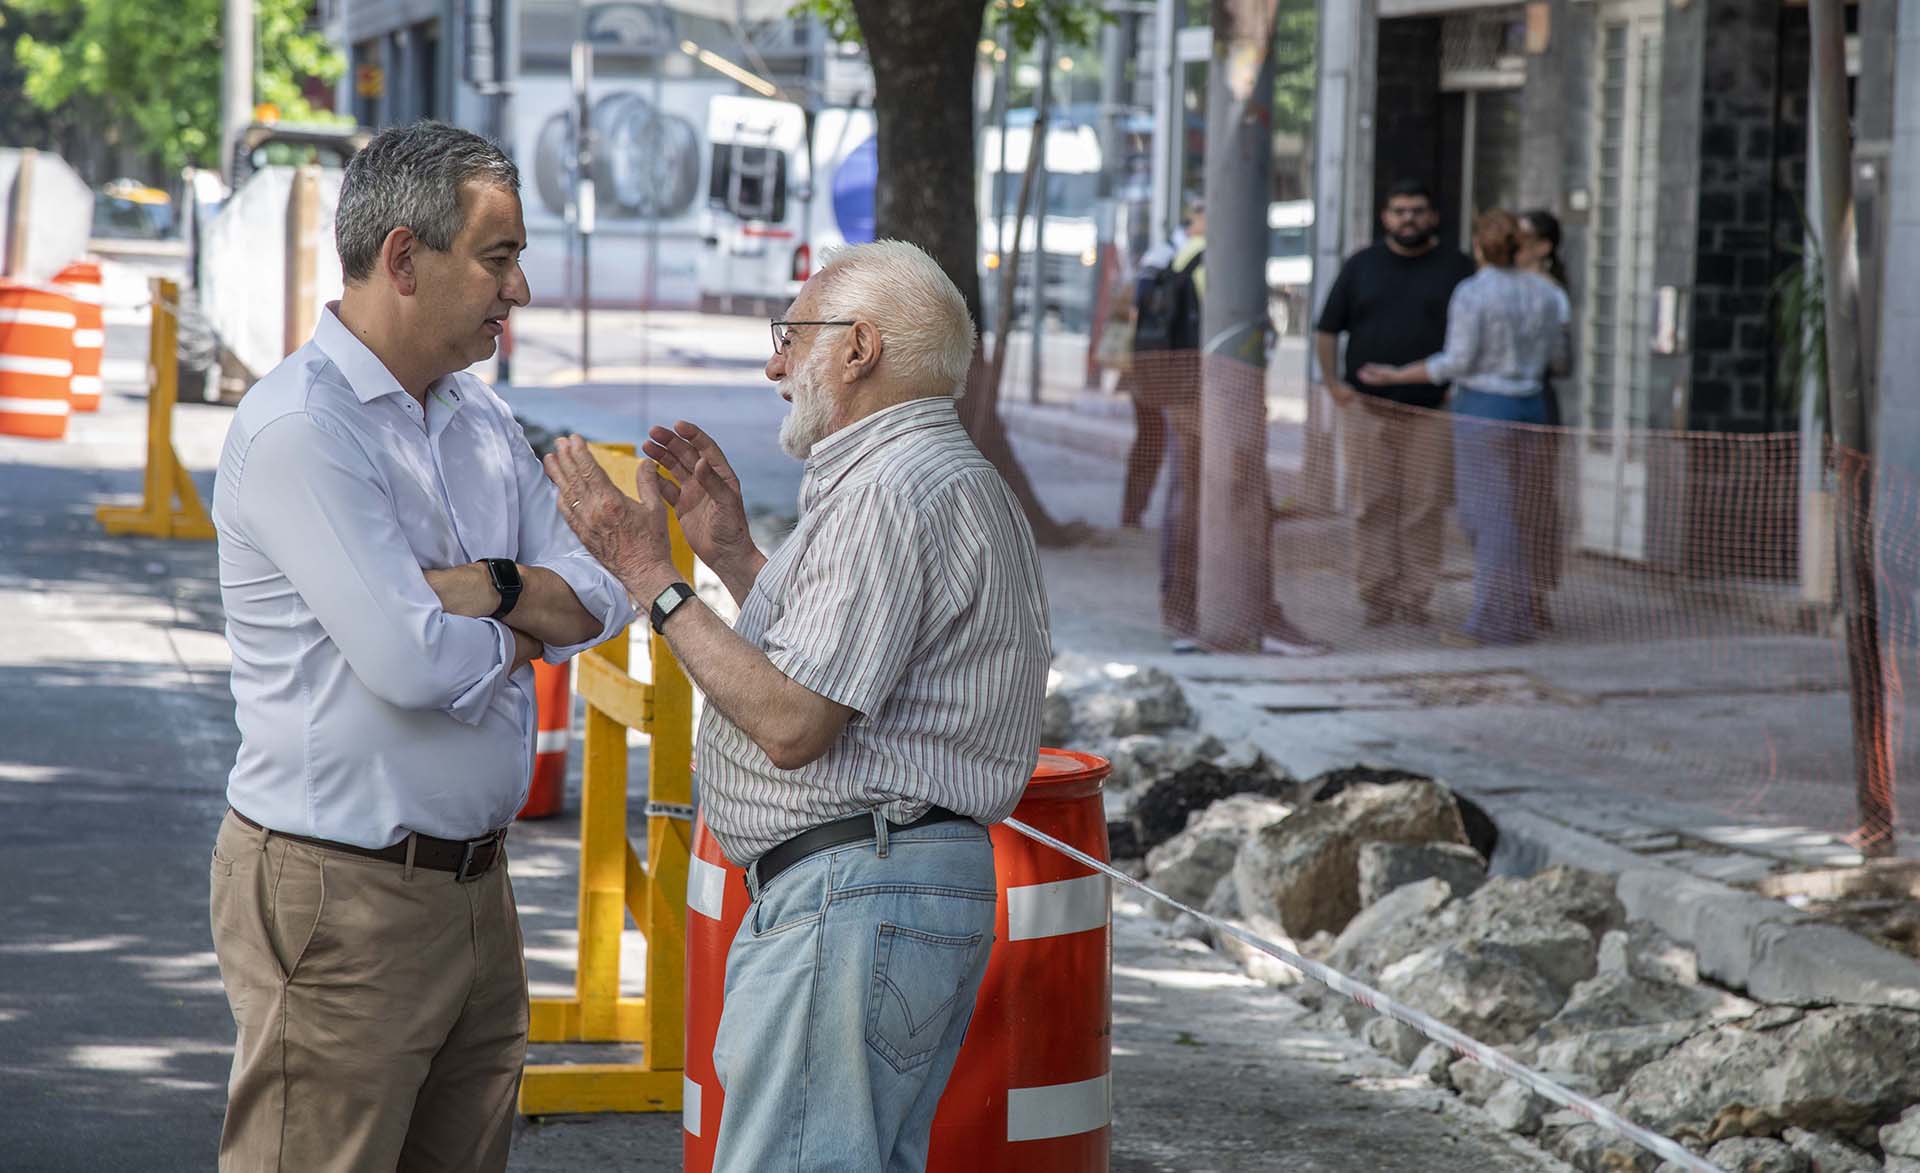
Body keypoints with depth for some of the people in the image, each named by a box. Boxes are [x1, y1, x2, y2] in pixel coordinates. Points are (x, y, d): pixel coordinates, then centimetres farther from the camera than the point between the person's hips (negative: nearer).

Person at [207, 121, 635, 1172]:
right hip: (338, 893, -8)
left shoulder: (480, 417, 13)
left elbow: (599, 600, 8)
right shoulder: (299, 425, -16)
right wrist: (519, 633, -3)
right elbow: (412, 660, -23)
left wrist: (487, 587, -12)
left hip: (474, 880, 8)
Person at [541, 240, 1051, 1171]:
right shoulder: (954, 480, 20)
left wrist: (649, 576, -14)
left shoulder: (890, 492, -16)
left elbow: (792, 724, -20)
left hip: (851, 903, -12)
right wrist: (731, 553, 19)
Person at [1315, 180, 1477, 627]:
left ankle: (1415, 598, 1)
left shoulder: (1456, 269, 7)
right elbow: (1327, 329, 14)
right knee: (1374, 505, -1)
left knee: (1424, 507, -3)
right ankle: (1376, 597, 1)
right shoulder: (1361, 266, 12)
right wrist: (1333, 381, 1)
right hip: (1366, 406, 1)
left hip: (1431, 410, -1)